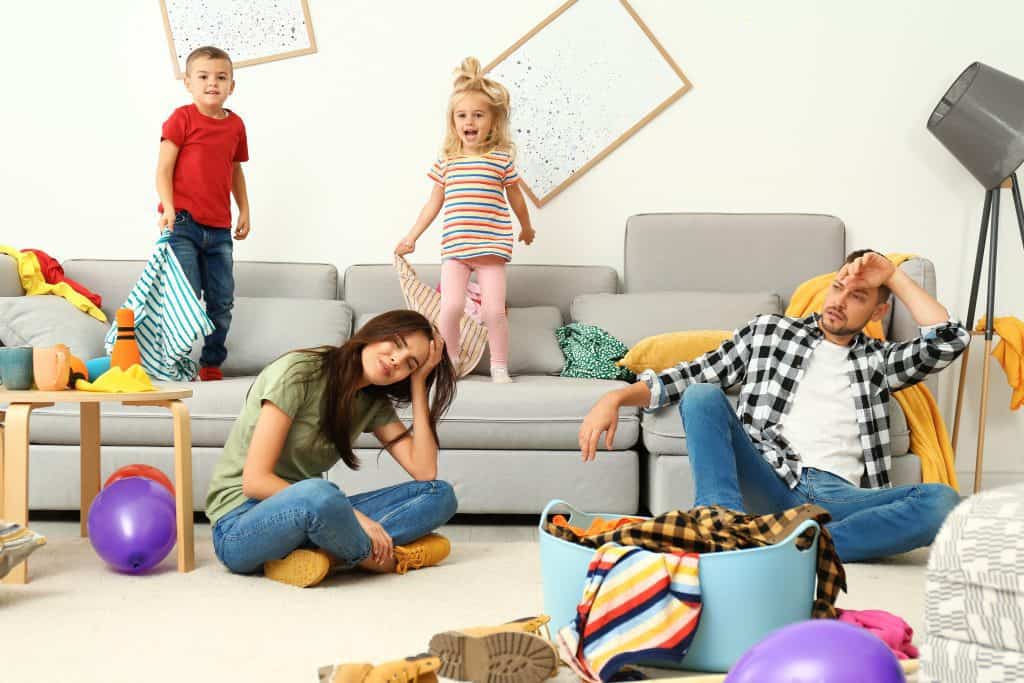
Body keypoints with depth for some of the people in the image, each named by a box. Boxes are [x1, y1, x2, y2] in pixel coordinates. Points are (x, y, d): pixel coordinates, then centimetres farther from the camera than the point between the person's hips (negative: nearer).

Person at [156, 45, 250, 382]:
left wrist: (244, 210, 16)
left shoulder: (235, 124, 11)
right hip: (183, 223, -5)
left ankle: (212, 365, 20)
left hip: (219, 228, 5)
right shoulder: (182, 118, -5)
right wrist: (168, 208, -18)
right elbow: (164, 168, -7)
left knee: (222, 301, 8)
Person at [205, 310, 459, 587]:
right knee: (316, 493, -42)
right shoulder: (299, 372, -14)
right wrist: (350, 514, -23)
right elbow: (255, 481, -20)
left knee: (441, 494, -8)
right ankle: (379, 558, -14)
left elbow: (424, 471, -6)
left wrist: (419, 384, -4)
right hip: (241, 526, -7)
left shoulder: (374, 402, 6)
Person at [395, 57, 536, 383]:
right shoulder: (446, 161, 6)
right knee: (451, 306, -11)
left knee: (494, 310, -6)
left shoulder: (501, 159, 1)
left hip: (491, 246, -1)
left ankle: (499, 368, 9)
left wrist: (526, 228, 29)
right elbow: (434, 202, 16)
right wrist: (412, 237, 15)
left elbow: (515, 197, 16)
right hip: (454, 247, 1)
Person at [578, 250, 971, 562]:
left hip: (840, 499, 1)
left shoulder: (878, 361, 23)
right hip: (771, 486, 0)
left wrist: (894, 276, 11)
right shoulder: (767, 331, 20)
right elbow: (690, 376, 15)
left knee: (943, 502, -29)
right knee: (702, 396, -23)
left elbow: (949, 341, 7)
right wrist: (616, 398, 1)